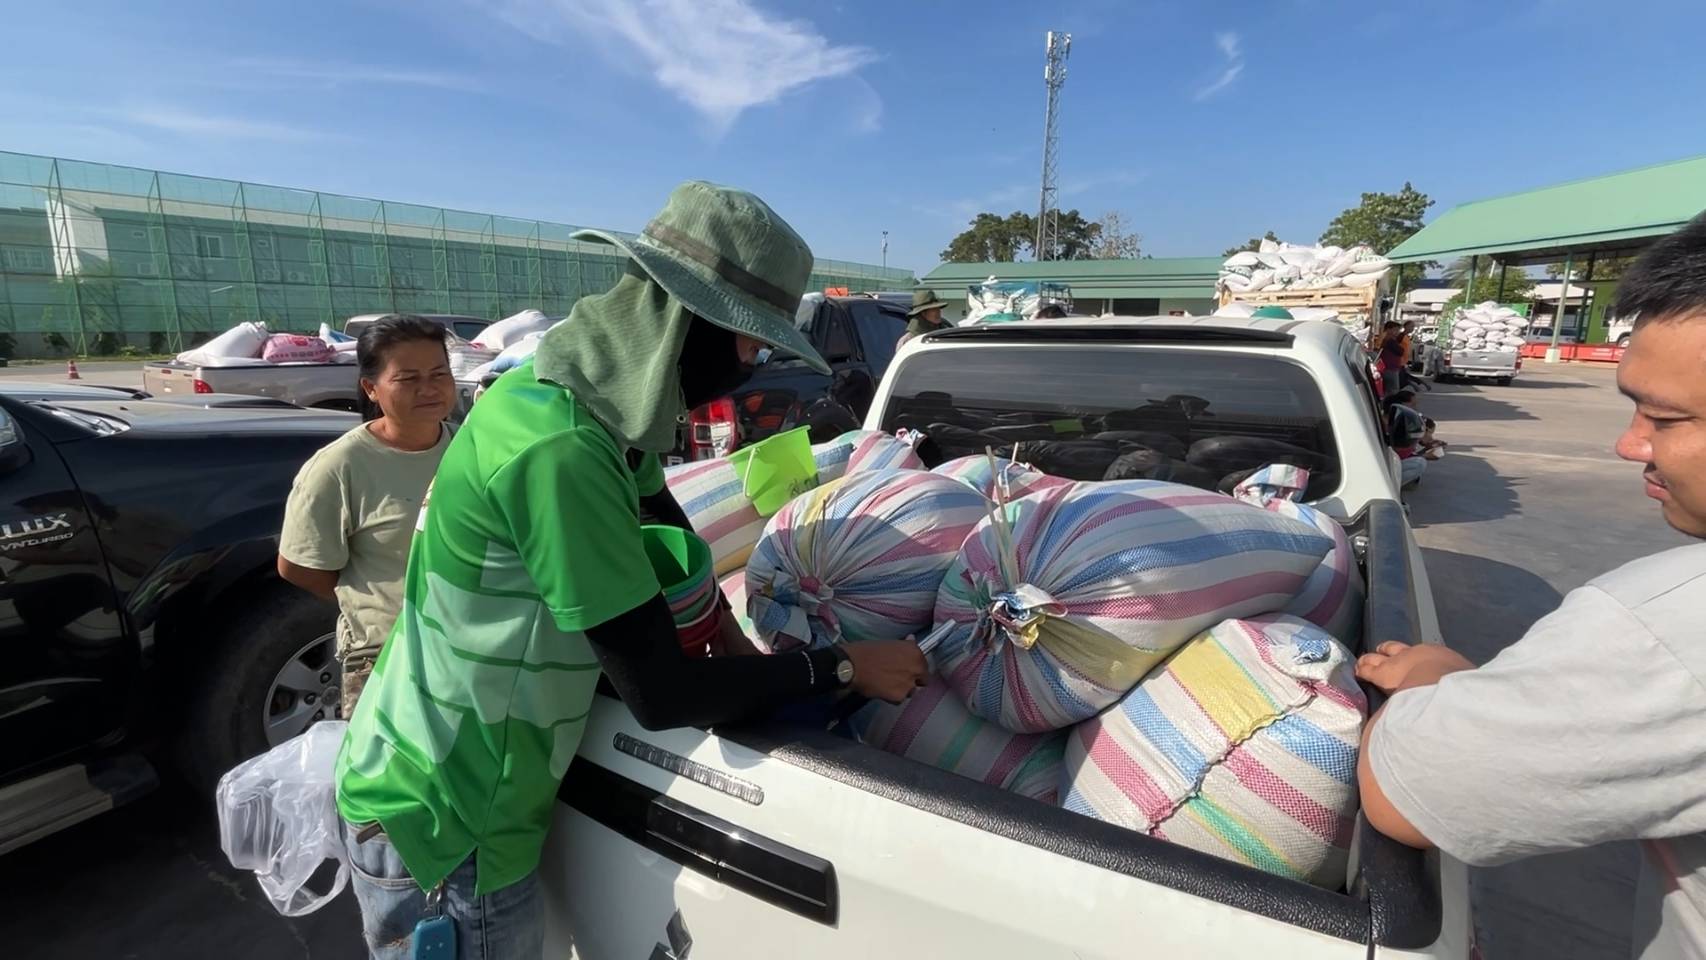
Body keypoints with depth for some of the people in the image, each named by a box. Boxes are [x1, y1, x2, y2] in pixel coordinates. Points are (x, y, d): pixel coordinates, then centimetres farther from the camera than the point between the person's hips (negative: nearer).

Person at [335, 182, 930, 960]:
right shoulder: (559, 451, -33)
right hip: (445, 829, -8)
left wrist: (715, 610, 1)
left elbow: (657, 508, 12)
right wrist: (844, 667, -18)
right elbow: (661, 694, -28)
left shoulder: (589, 398, -5)